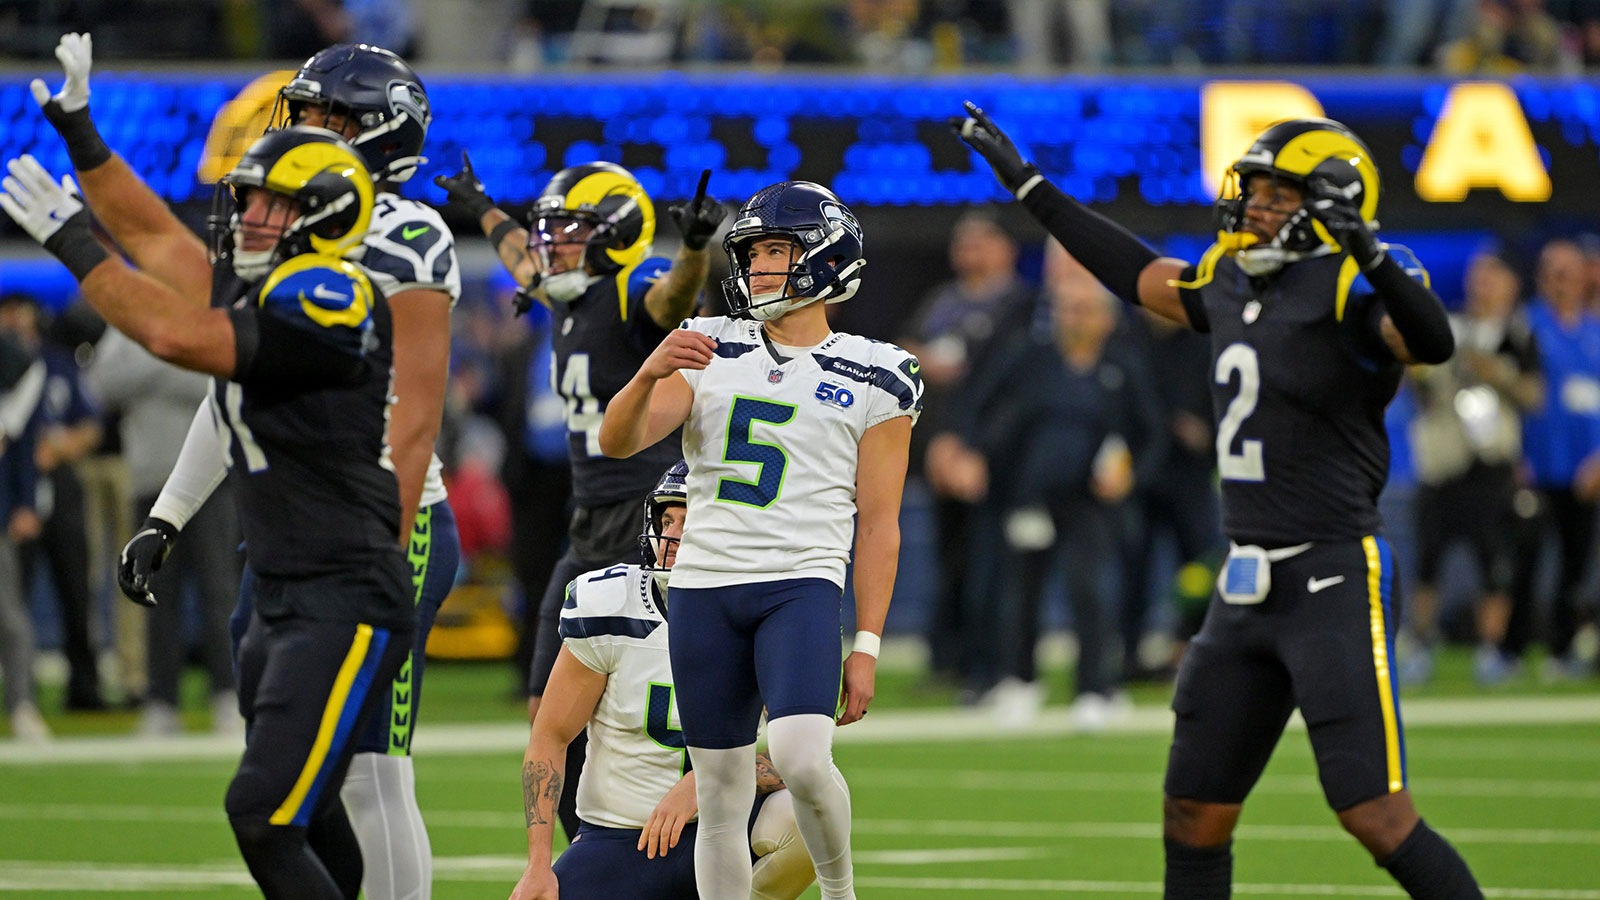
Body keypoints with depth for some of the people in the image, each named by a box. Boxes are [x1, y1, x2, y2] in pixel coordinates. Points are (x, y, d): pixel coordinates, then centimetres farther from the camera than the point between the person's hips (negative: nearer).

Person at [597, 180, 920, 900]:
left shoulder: (870, 379, 4)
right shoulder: (709, 352, 10)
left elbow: (879, 525, 3)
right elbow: (617, 442, -3)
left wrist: (867, 646, -3)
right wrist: (651, 373, -23)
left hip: (802, 585, -3)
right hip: (705, 588, 3)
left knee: (800, 756, -25)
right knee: (721, 798, 4)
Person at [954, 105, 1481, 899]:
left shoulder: (1350, 287, -12)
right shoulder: (1234, 283, 11)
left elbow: (1430, 342, -31)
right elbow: (1139, 275, 28)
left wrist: (1368, 253, -45)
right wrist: (1025, 183, 34)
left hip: (1337, 585, -8)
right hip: (1248, 588, 8)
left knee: (1375, 817, -14)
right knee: (1194, 817, 11)